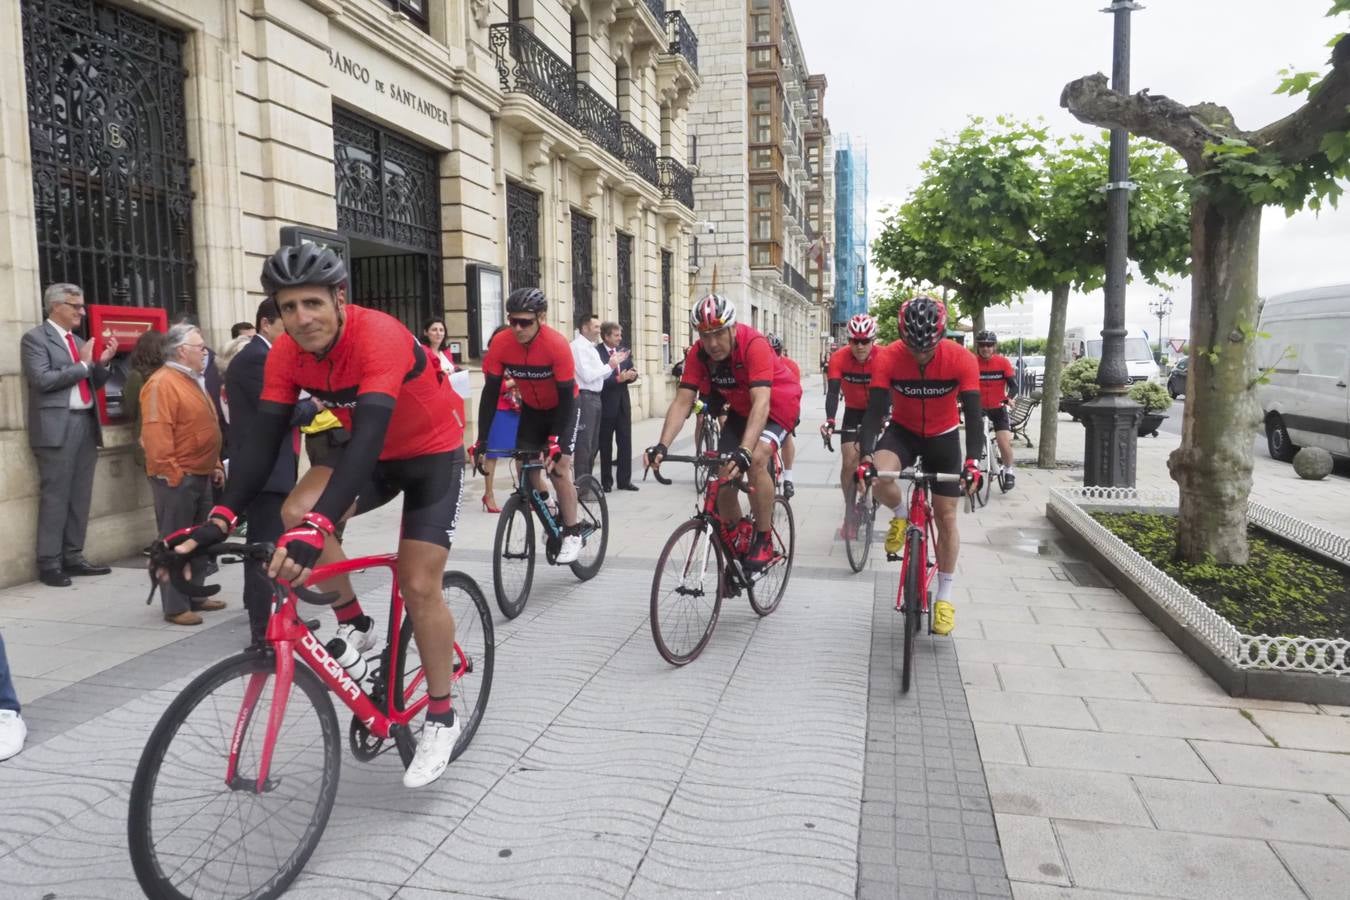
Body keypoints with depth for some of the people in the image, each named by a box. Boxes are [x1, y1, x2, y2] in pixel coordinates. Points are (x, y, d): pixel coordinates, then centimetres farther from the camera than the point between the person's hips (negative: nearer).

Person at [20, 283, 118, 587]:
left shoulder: (79, 341, 19)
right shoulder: (35, 338, -2)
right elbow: (43, 380, -14)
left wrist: (102, 361, 5)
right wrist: (82, 365, -9)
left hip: (86, 424, 7)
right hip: (57, 427, -7)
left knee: (80, 496, 8)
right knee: (55, 497, -4)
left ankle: (73, 557, 15)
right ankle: (49, 564, 2)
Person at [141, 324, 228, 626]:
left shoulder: (192, 381, 17)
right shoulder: (162, 384, -14)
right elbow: (156, 434, -21)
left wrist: (215, 465, 18)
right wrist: (172, 474, -23)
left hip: (200, 476, 10)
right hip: (177, 478, -10)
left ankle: (195, 596, 25)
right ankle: (175, 606, 3)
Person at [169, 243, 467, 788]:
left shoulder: (379, 337, -33)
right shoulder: (286, 353, -14)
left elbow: (368, 435, -45)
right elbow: (264, 437, -18)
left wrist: (319, 527, -56)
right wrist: (221, 518, -32)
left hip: (434, 451, -5)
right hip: (372, 452, 6)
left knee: (418, 585, -11)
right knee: (296, 513, -22)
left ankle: (441, 717, 8)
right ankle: (354, 625, 3)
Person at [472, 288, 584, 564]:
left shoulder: (557, 345, -32)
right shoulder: (500, 344, -22)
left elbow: (566, 397, -29)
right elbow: (490, 393, -18)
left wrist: (557, 441, -35)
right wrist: (482, 440, -23)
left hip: (562, 407, -4)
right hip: (531, 408, 4)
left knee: (558, 468, -15)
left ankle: (572, 534, -2)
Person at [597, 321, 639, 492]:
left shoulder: (625, 351, 9)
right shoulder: (596, 352, -12)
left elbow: (631, 372, 12)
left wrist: (632, 375, -11)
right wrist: (618, 379, -25)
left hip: (623, 402, 6)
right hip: (605, 403, -5)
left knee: (625, 441, 6)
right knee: (605, 444, 5)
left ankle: (625, 480, 13)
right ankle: (606, 481, 15)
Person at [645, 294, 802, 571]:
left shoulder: (754, 345, -33)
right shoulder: (698, 355, -18)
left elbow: (761, 402, -43)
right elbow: (682, 402, -23)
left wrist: (744, 450, -57)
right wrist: (662, 445, -39)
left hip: (778, 405, -5)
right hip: (741, 408, 6)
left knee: (756, 459, -29)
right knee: (724, 475, -4)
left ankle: (763, 540, -13)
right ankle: (735, 541, 19)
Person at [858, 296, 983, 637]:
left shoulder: (961, 360, -25)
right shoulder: (889, 358, -24)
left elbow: (972, 414, -27)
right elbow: (875, 410, -28)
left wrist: (972, 460, -41)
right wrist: (866, 456, -42)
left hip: (943, 436, 0)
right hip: (902, 431, 0)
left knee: (946, 516, 1)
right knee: (878, 478, -33)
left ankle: (944, 597, 16)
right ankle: (900, 515, 2)